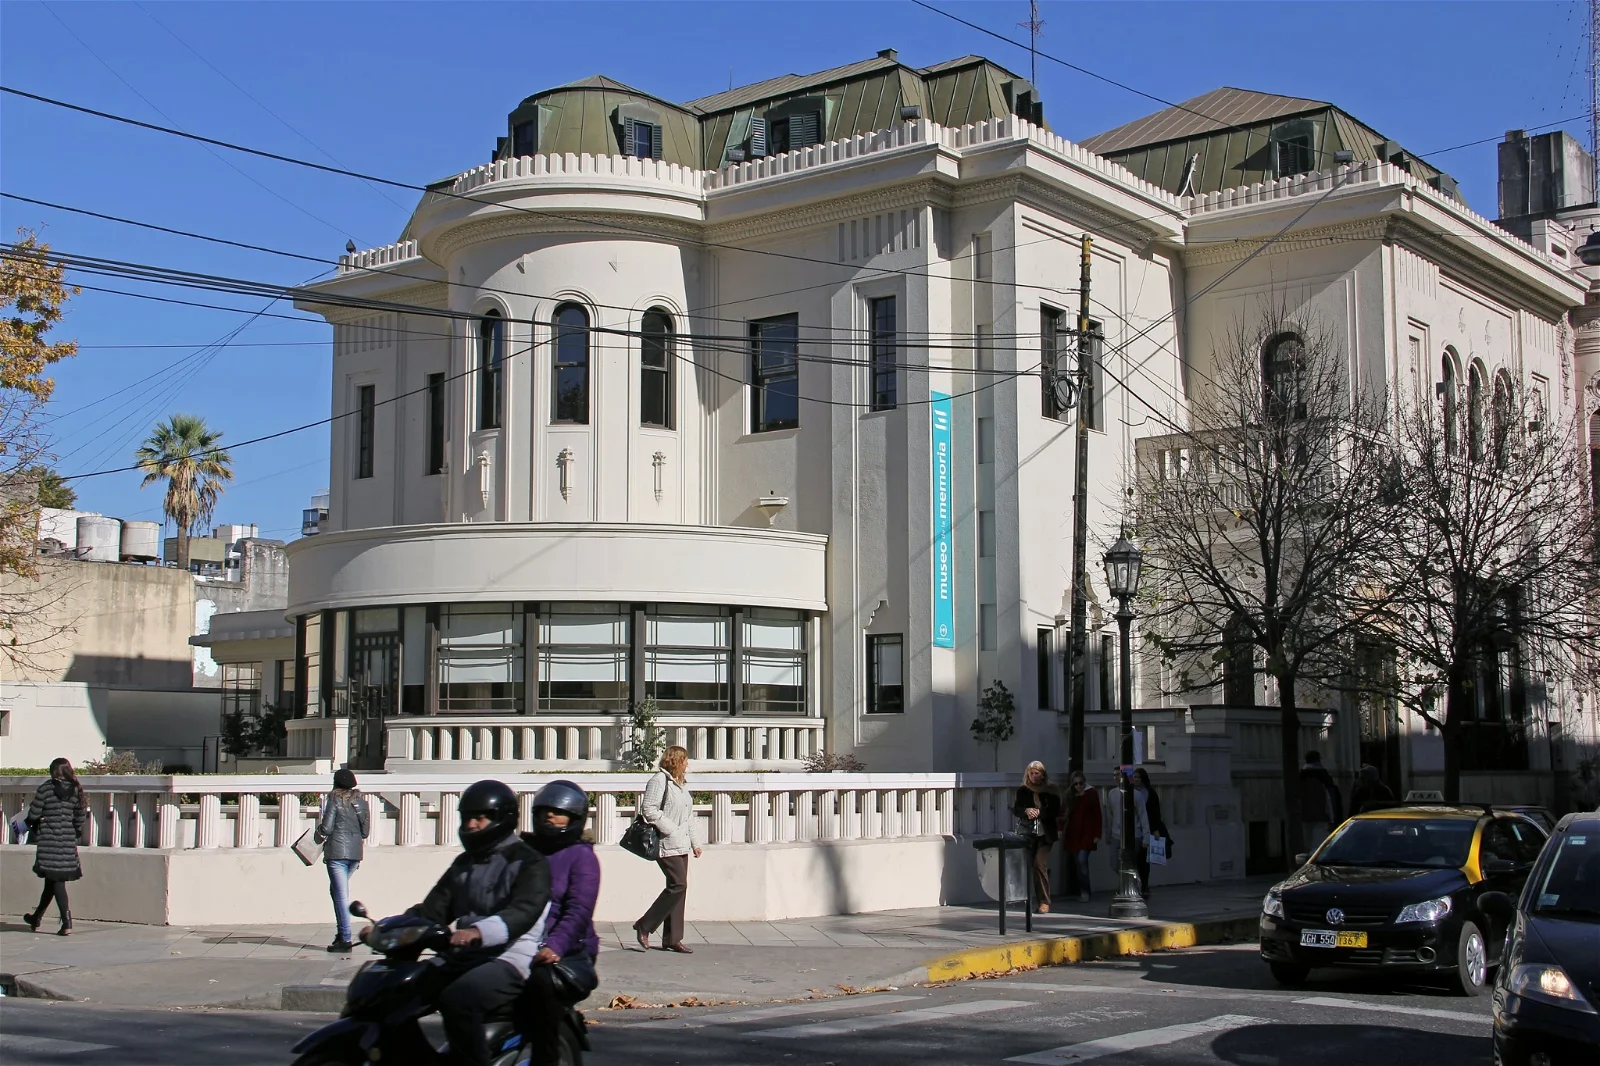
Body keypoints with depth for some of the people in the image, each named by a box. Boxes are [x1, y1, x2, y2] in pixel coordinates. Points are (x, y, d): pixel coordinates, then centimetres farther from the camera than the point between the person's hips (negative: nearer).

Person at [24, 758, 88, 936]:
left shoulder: (45, 788, -7)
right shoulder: (76, 790, 4)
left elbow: (33, 814, -7)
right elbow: (80, 819, 2)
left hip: (48, 841, -4)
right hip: (68, 841, 4)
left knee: (55, 881, -2)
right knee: (53, 881, 13)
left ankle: (67, 923, -10)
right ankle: (36, 918, 27)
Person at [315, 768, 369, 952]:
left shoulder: (335, 800, -6)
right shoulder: (360, 800, 10)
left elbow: (326, 828, -12)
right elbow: (365, 831, 10)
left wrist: (319, 829, 9)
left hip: (337, 852, -6)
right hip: (355, 852, 6)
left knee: (341, 895, -5)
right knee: (336, 890, 21)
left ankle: (345, 939, -7)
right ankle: (342, 932, 17)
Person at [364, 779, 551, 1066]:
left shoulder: (529, 863, -3)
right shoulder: (464, 863, 22)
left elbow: (523, 912, -21)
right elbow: (434, 908, 17)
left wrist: (478, 931, -39)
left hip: (510, 959, -8)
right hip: (462, 957, 8)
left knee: (457, 999, -34)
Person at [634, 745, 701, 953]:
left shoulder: (680, 784, 20)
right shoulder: (659, 780, -9)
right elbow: (648, 808, -18)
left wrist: (694, 843, 22)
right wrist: (669, 829, -18)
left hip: (682, 845, 9)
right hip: (667, 844, -9)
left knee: (678, 888, 6)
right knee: (678, 885, -15)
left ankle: (672, 939, 9)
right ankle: (644, 926, -5)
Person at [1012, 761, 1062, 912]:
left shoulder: (1050, 792, 3)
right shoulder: (1022, 791, 9)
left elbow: (1055, 811, -2)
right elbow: (1015, 809, 5)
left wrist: (1039, 812, -16)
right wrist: (1026, 811, -16)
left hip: (1045, 833, -3)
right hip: (1029, 833, 3)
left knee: (1040, 864, -15)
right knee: (1030, 865, 0)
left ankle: (1044, 902, -12)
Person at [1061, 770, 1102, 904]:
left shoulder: (1091, 794, -1)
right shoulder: (1071, 795, 10)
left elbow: (1097, 815, -2)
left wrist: (1097, 834, -7)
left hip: (1086, 834, -5)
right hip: (1073, 834, 5)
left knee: (1082, 860, -15)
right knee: (1075, 862, 4)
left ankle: (1085, 892, -9)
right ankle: (1081, 892, 13)